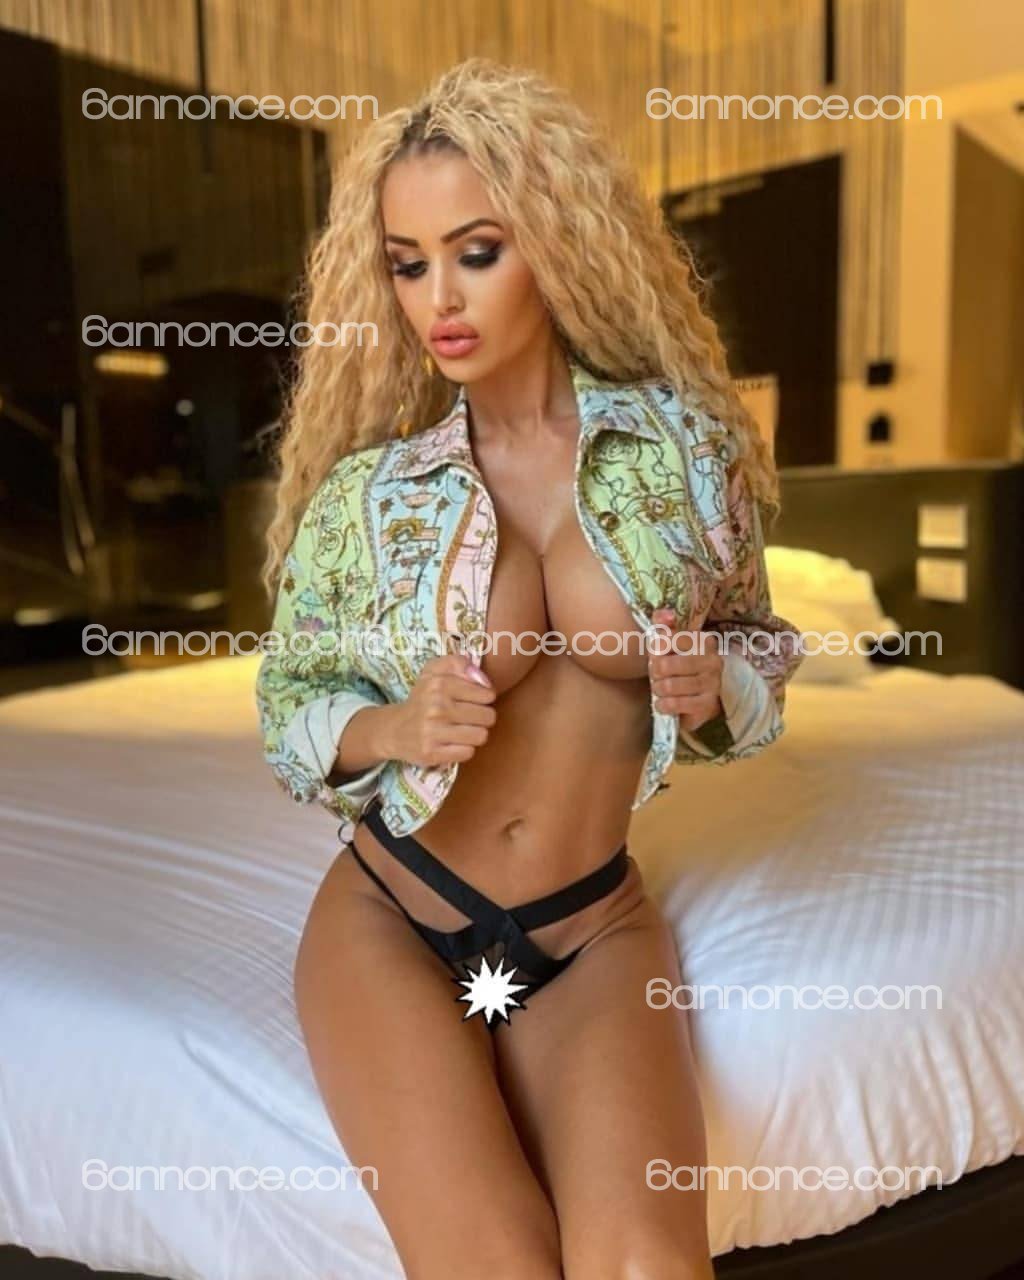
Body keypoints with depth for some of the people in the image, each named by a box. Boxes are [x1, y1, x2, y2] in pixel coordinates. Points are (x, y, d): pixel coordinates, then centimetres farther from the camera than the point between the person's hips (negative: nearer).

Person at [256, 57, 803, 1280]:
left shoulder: (682, 441, -4)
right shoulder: (365, 484, -6)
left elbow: (757, 653, 8)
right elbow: (288, 705, 3)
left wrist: (708, 689, -15)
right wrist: (393, 728, -18)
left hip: (594, 931, 1)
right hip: (389, 922, 0)